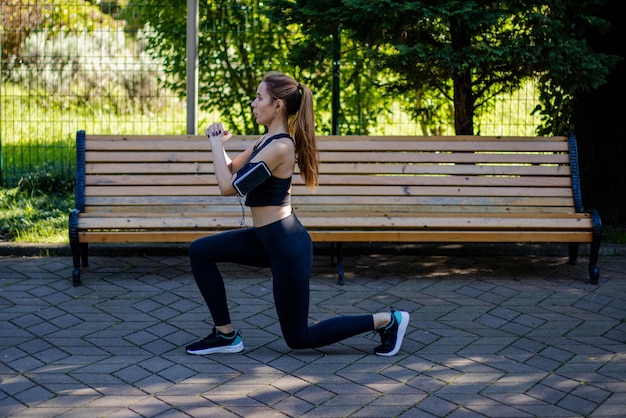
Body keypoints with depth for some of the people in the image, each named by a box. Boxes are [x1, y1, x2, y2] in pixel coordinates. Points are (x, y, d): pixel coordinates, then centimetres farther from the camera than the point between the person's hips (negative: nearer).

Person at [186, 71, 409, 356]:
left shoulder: (279, 146, -23)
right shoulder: (269, 140, 7)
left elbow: (228, 187, -23)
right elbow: (231, 169, 15)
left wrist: (215, 143, -12)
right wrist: (219, 144, -3)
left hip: (287, 246, -9)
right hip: (268, 239, 9)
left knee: (299, 338, 4)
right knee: (200, 251, 8)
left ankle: (387, 320, 11)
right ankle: (225, 334, 13)